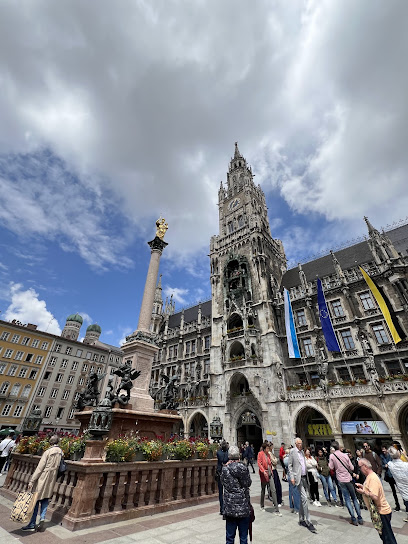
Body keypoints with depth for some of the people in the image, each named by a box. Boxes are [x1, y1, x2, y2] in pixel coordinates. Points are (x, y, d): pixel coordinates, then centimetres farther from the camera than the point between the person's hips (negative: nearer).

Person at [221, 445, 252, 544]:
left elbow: (223, 482, 6)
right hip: (243, 506, -1)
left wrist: (227, 466, 2)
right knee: (243, 535, 15)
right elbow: (248, 483, -6)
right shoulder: (243, 468, -16)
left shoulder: (225, 469, -10)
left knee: (230, 536, 15)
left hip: (230, 506, 2)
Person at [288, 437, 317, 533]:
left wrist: (307, 476, 10)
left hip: (304, 477, 6)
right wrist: (292, 477, -13)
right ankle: (308, 522, -2)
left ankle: (301, 520, 24)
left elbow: (304, 464, 17)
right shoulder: (292, 451, -9)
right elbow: (289, 465, -7)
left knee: (302, 500, 12)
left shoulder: (302, 451, 12)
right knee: (304, 498, -10)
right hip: (298, 478, -6)